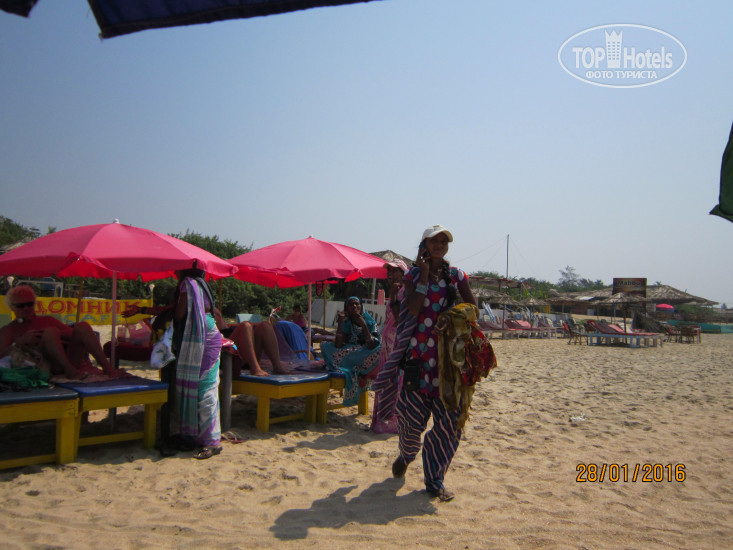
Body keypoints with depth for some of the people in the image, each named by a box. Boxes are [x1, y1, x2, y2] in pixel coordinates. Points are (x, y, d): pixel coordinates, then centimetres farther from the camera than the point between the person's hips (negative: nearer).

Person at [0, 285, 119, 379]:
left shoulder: (47, 320, 29)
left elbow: (73, 332, 19)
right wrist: (21, 341, -13)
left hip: (69, 358, 4)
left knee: (82, 326, -18)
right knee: (51, 332, -28)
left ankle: (107, 368, -30)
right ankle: (71, 371, -39)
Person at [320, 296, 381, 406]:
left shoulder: (370, 323, -1)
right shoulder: (345, 324, 4)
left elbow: (372, 346, -17)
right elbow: (338, 346, -13)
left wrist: (363, 325, -21)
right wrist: (340, 322, -14)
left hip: (364, 359, -2)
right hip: (347, 359, 2)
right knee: (325, 346, -17)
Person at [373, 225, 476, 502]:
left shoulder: (457, 275, 9)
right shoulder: (413, 275, 5)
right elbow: (413, 308, -12)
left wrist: (454, 318, -13)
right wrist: (424, 274, -8)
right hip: (419, 352, -2)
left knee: (450, 419, 0)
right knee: (413, 414, 3)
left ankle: (434, 480, 14)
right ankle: (406, 454, 37)